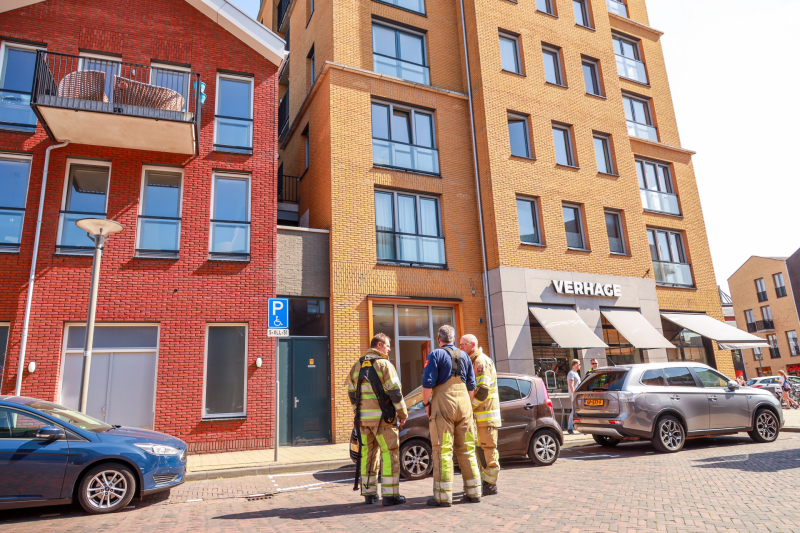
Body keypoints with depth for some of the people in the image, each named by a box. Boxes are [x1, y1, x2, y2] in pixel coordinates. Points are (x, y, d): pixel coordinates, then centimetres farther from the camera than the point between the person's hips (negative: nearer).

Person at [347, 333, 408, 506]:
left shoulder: (357, 366, 13)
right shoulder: (384, 364, -7)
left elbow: (351, 393, 16)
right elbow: (395, 391, -11)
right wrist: (403, 413, -2)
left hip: (363, 418, 7)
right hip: (382, 416, -6)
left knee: (368, 454, 12)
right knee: (389, 454, 0)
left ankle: (369, 493, 18)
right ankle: (390, 494, 0)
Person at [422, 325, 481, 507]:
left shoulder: (435, 355, -3)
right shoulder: (464, 356, 14)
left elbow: (428, 382, -11)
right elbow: (471, 385, 14)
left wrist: (426, 403, -1)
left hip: (442, 404, -5)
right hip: (463, 403, 5)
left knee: (442, 449, -2)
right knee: (466, 448, 11)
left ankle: (443, 496, -1)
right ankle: (473, 492, 16)